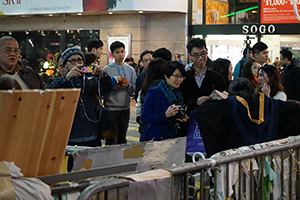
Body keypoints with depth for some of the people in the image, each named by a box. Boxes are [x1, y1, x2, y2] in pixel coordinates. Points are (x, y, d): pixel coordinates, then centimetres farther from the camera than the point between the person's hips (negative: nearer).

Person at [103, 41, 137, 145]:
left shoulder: (130, 70, 10)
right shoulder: (106, 70, -1)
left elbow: (134, 91, 8)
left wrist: (128, 85, -11)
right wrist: (113, 87, -21)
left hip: (125, 108, 4)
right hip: (111, 108, -4)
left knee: (122, 138, 12)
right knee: (111, 139, -4)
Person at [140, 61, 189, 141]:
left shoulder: (178, 93, 12)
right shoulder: (154, 92, -11)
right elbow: (144, 118, -16)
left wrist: (182, 118, 1)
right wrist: (165, 114, -26)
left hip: (172, 137, 6)